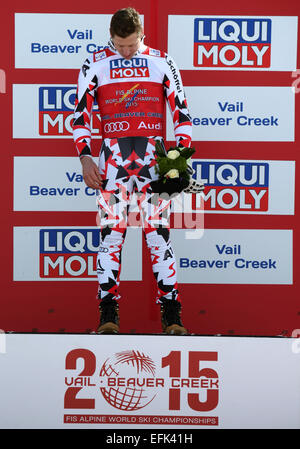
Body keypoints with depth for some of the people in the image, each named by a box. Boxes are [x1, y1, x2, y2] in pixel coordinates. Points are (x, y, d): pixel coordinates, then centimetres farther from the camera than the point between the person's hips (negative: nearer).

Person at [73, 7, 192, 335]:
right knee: (111, 231, -3)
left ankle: (172, 315, 1)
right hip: (112, 156, 0)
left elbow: (181, 112, 10)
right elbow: (80, 114, 7)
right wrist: (85, 157, -3)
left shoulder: (162, 63, 9)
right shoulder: (94, 65, 7)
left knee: (158, 231, -3)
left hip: (154, 156, 0)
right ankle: (108, 314, 5)